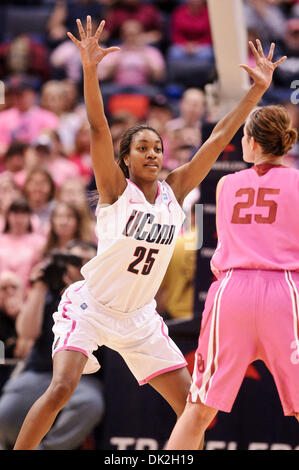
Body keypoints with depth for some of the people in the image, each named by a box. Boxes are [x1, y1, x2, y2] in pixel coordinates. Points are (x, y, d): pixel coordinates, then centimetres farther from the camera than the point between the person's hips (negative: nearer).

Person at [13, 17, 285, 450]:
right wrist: (90, 70, -36)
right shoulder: (116, 188, -10)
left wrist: (257, 90, -5)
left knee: (192, 406, 1)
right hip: (91, 306, -5)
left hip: (140, 317, 5)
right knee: (61, 389, -23)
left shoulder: (175, 191, 1)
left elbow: (219, 138, 0)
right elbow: (98, 128, -23)